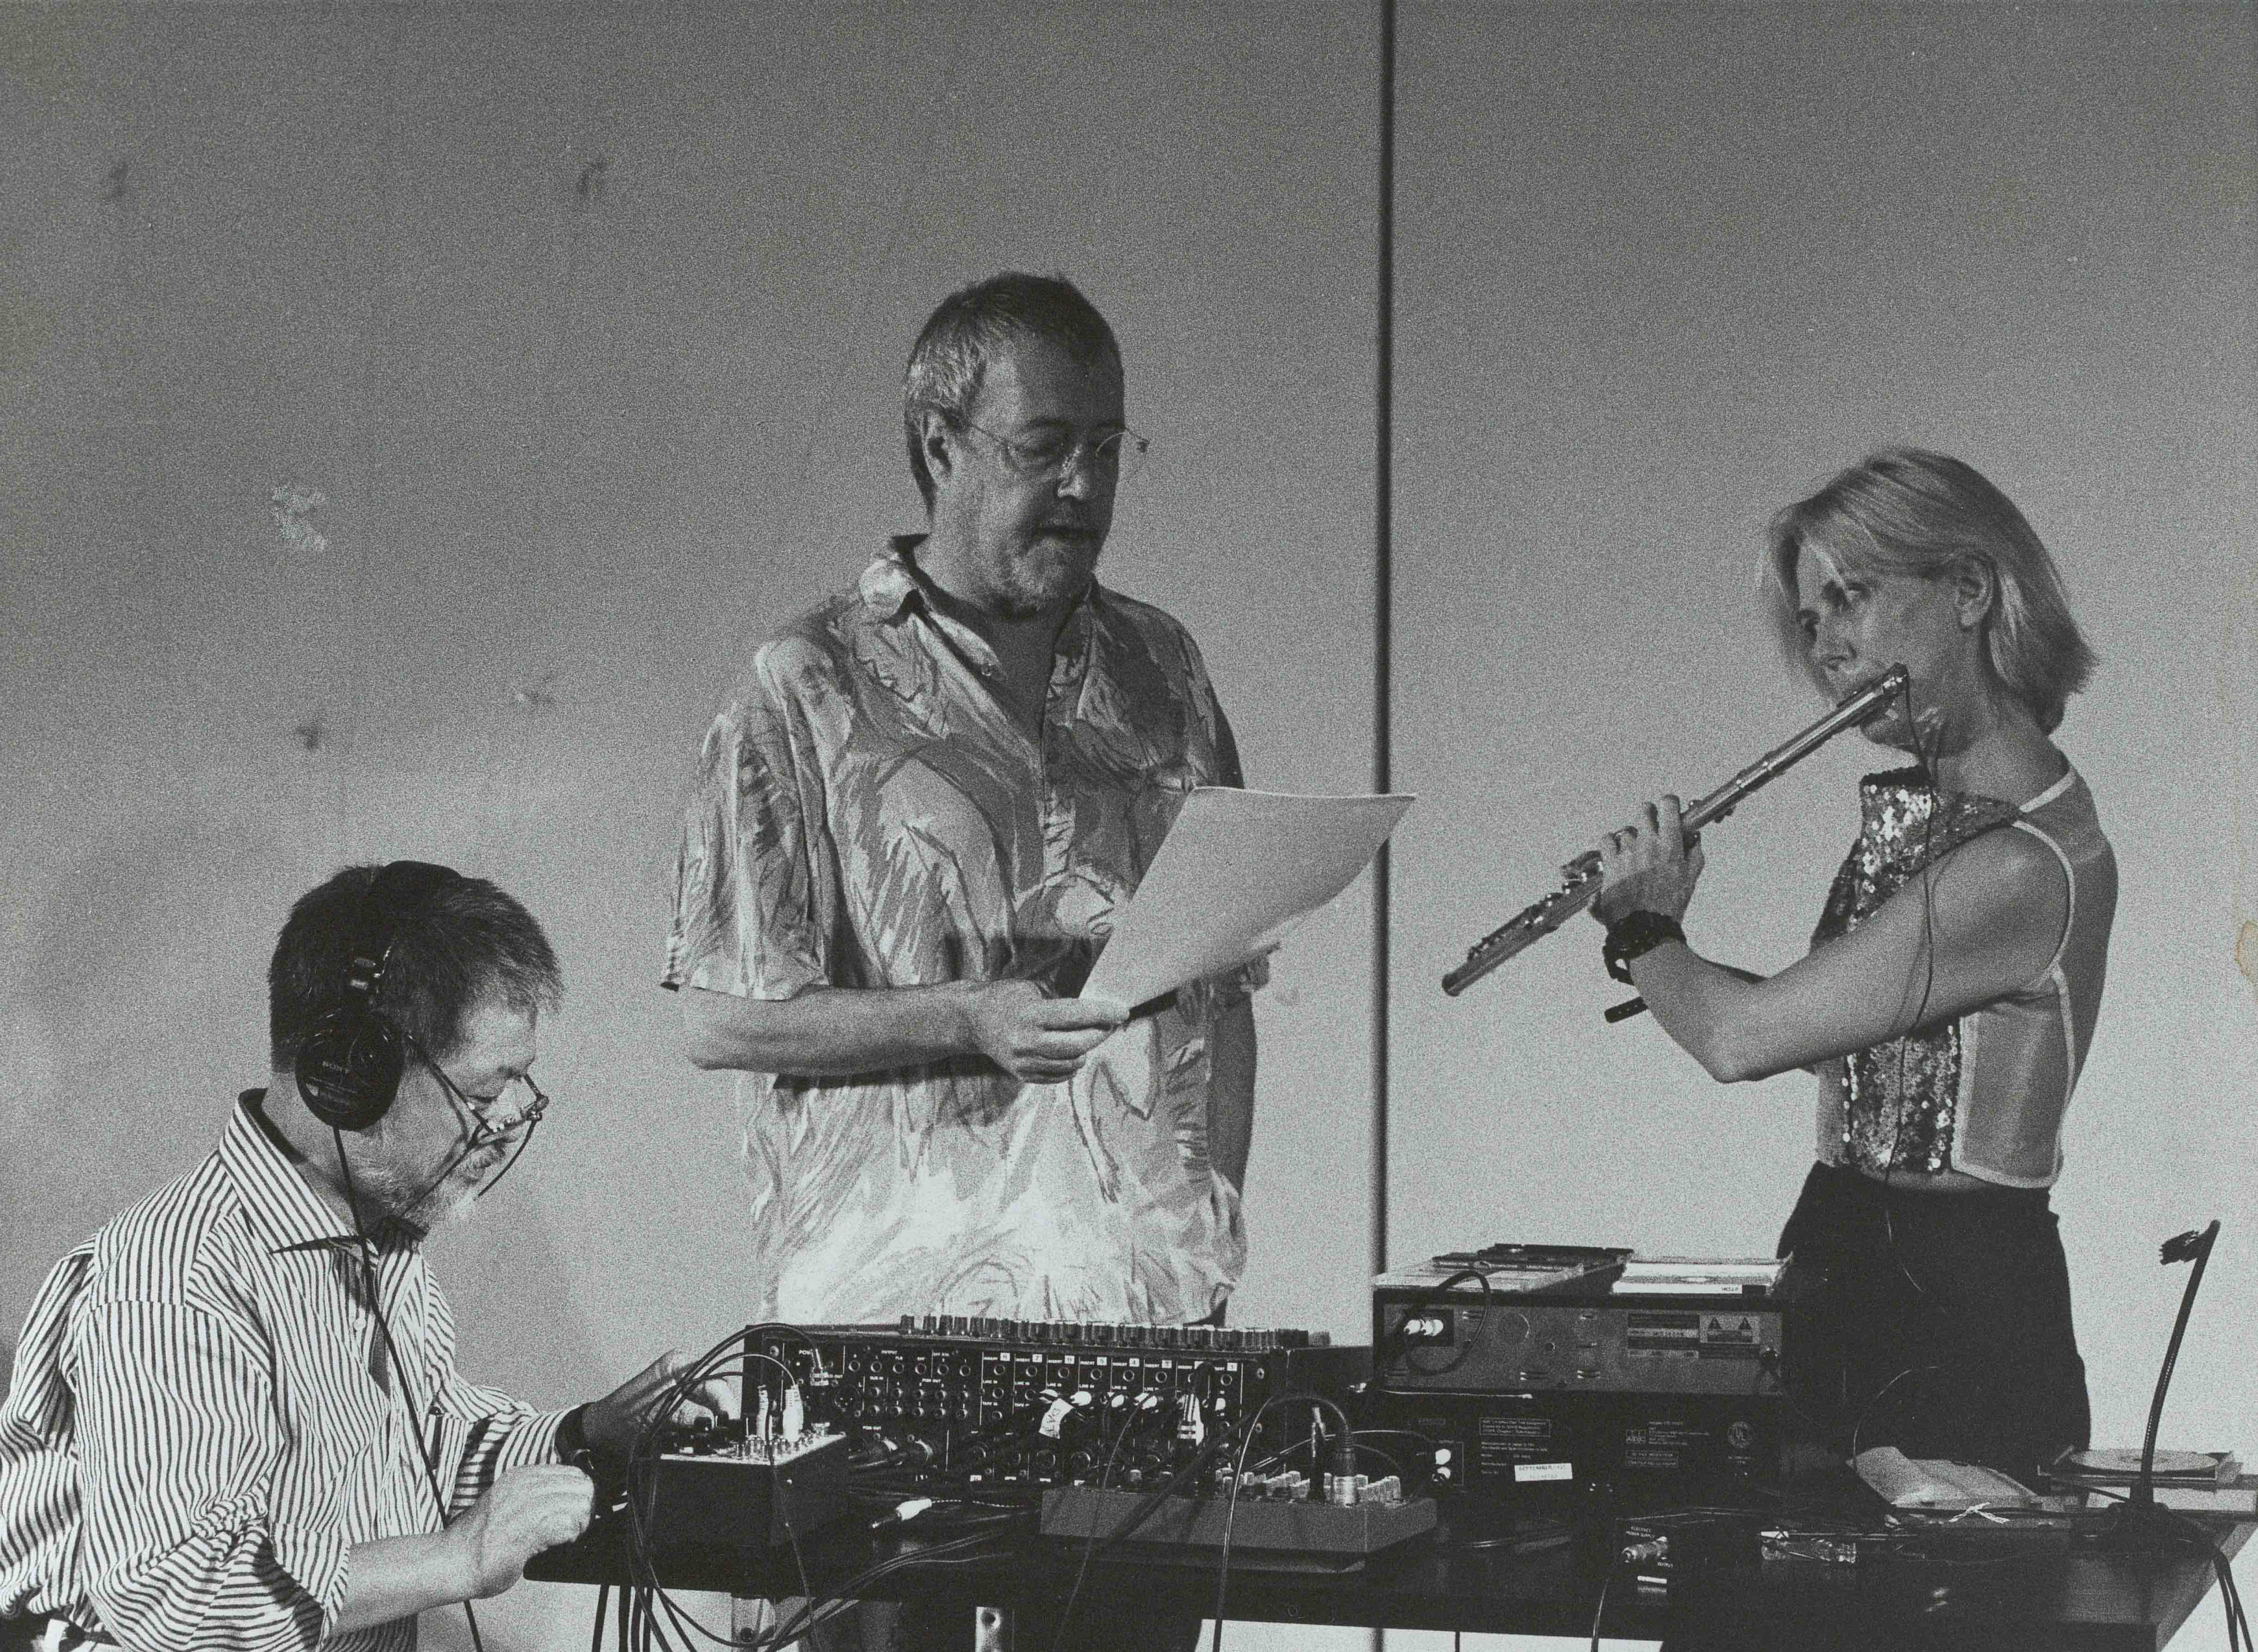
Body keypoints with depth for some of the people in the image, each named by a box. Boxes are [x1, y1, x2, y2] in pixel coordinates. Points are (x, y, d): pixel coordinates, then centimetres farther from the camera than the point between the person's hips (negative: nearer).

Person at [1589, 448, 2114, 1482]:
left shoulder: (2026, 868, -21)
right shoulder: (1906, 809, 9)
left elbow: (1743, 1040, -21)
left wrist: (1643, 931, -1)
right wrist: (1659, 940, 10)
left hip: (1952, 1327, -9)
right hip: (1845, 1266, 9)